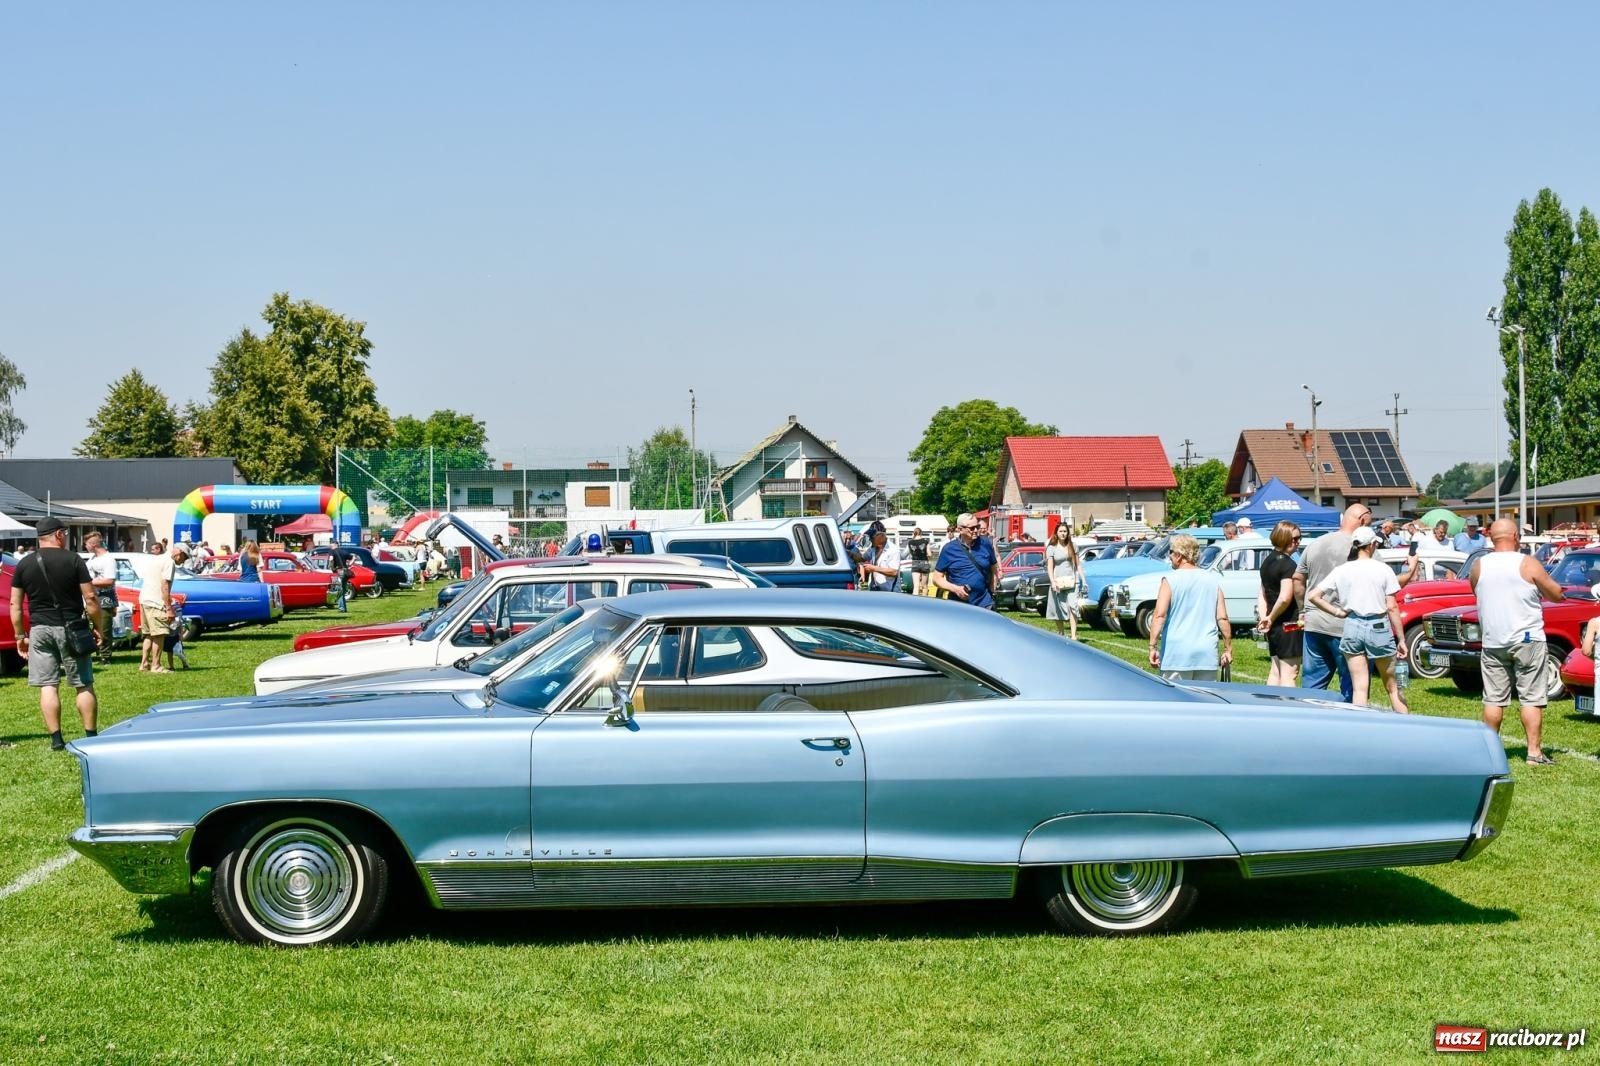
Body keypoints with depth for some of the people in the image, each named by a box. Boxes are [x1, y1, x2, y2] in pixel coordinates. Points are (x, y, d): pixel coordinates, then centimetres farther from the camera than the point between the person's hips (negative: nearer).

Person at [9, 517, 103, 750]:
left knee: (47, 686, 4)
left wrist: (20, 635, 12)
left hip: (40, 630, 2)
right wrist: (98, 628, 2)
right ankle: (91, 736, 8)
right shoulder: (73, 560, -5)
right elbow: (90, 598, -7)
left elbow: (15, 605, 5)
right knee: (83, 685, 6)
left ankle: (56, 738, 1)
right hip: (70, 628, -2)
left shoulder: (24, 565, 4)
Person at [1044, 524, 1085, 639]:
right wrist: (1052, 581, -17)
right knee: (1058, 608, 5)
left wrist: (1083, 580, 9)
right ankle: (1060, 632, 23)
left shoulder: (1073, 546, 10)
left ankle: (1074, 635, -21)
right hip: (1058, 581, -1)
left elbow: (1078, 565, 14)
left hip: (1072, 580, 1)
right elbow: (1049, 567, -4)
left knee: (1072, 606, -14)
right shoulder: (1051, 548, 2)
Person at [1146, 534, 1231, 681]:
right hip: (1207, 655, 4)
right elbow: (1222, 618, 6)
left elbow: (1160, 615, -13)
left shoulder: (1170, 580, -4)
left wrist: (1153, 647, -12)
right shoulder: (1213, 579, 8)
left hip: (1177, 654, -4)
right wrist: (1228, 649, 12)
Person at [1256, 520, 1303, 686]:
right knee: (1289, 674, -6)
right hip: (1289, 624, -9)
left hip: (1274, 626, 9)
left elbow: (1263, 595, 16)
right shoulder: (1288, 564, -15)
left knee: (1275, 672, 15)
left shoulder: (1267, 562, 13)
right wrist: (1271, 618, -13)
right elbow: (1285, 597, -25)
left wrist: (1264, 618, 6)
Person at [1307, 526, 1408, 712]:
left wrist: (1337, 612, 3)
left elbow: (1312, 596, -3)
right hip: (1379, 627, -1)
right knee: (1392, 687, 13)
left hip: (1352, 627, 1)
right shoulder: (1383, 570, -4)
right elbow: (1392, 607, -4)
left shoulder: (1341, 571, 1)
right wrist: (1401, 639, 1)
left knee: (1359, 688, 1)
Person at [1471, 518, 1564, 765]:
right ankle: (1534, 752, 0)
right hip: (1527, 639, -3)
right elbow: (1557, 595, -2)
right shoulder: (1528, 564, -9)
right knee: (1532, 699, 1)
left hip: (1492, 642, 3)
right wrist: (1537, 587, 16)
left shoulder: (1478, 566, 0)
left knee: (1494, 699, 9)